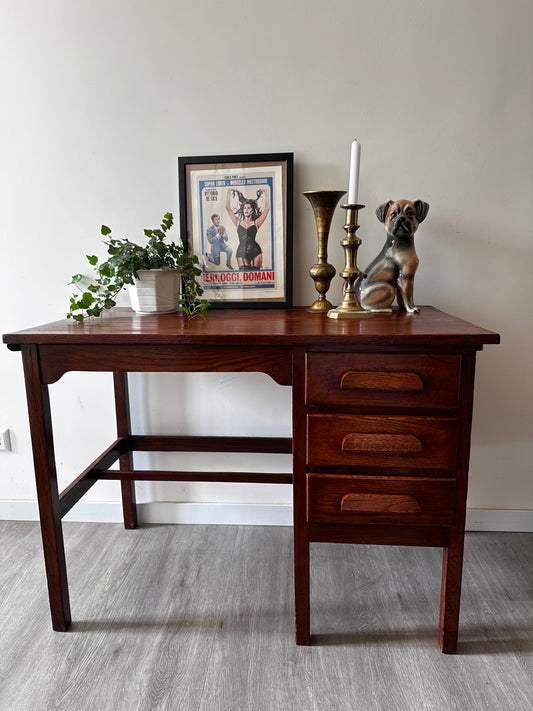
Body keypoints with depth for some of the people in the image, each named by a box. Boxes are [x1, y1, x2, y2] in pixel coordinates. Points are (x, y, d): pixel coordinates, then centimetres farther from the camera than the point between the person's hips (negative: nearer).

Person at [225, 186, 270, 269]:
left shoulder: (256, 223, 8)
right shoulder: (238, 222, 12)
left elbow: (267, 208, 5)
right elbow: (228, 207, 12)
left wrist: (266, 192, 10)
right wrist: (229, 192, 15)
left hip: (255, 252, -1)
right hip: (241, 253, 1)